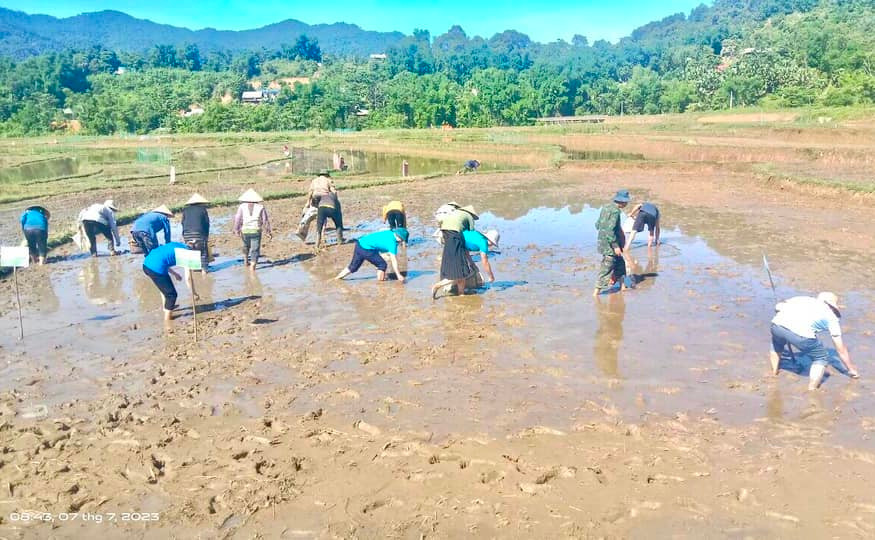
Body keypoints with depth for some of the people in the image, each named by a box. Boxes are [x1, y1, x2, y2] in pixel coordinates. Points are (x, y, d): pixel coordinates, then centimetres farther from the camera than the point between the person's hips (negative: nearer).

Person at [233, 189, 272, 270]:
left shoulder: (242, 206, 0)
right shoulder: (260, 207, 0)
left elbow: (238, 219, -3)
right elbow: (265, 220, 0)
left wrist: (236, 230, 9)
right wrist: (268, 231, 8)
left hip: (245, 231, 2)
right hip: (256, 231, -2)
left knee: (246, 246, 28)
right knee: (255, 249, 2)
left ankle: (246, 260, 39)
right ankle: (252, 266, -7)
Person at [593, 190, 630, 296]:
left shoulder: (605, 207, 7)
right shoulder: (615, 211, -19)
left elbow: (597, 225, 12)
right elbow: (610, 230, -25)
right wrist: (616, 246, -21)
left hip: (602, 242, 9)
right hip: (610, 244, -9)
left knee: (620, 262, 21)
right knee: (606, 267, -4)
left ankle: (622, 285, 29)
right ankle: (597, 291, -1)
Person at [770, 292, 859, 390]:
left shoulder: (803, 299, 36)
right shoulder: (831, 316, 28)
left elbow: (778, 307, 22)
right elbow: (841, 350, 32)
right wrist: (852, 369, 45)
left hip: (777, 325, 4)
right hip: (800, 335, -4)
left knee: (776, 343, 41)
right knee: (821, 358, 25)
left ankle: (774, 373, 42)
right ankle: (811, 390, 19)